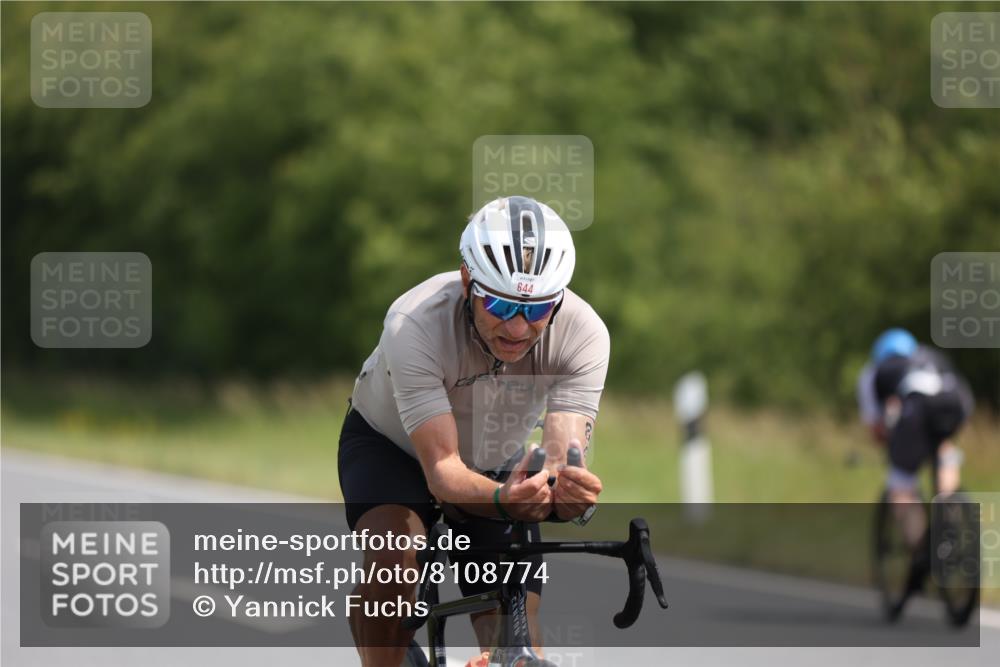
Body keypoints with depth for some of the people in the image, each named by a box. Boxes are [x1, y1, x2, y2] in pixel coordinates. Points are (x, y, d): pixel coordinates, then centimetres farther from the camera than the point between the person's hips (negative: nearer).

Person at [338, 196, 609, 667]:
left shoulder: (583, 334, -29)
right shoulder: (415, 324, -37)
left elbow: (564, 454, -37)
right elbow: (443, 471, -41)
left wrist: (567, 491, -61)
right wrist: (502, 500, -62)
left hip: (497, 467, 3)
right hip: (389, 446, -3)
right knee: (394, 554, -35)